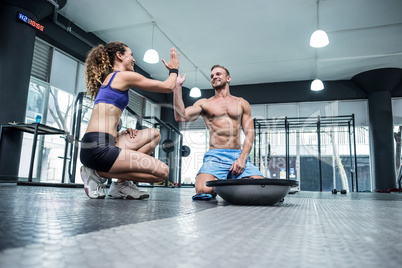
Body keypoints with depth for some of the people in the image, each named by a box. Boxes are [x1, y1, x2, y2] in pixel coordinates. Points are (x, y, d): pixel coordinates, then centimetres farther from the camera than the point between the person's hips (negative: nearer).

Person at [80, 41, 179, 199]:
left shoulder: (107, 79, 25)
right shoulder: (124, 76, -1)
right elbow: (168, 87, 4)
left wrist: (123, 132, 11)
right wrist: (174, 69, 23)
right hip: (98, 147, -10)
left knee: (154, 134, 17)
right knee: (162, 171, -11)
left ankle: (122, 184, 6)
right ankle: (99, 174, -4)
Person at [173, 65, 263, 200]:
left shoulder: (242, 103, 19)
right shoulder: (204, 103, 15)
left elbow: (249, 133, 10)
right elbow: (181, 117, -2)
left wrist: (242, 158, -7)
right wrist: (177, 86, -7)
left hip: (239, 154, 2)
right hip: (215, 156, -1)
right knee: (204, 190, -30)